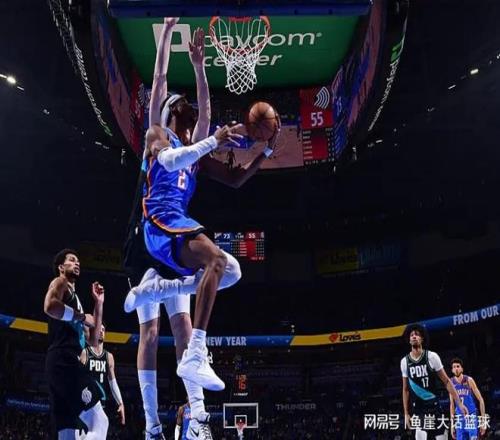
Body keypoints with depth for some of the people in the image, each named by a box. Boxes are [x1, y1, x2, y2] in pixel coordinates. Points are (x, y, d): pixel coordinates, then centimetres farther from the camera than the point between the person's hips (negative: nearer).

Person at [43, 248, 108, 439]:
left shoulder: (74, 297, 30)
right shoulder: (60, 283, 5)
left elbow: (93, 341, 27)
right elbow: (50, 306, -21)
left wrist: (98, 304, 24)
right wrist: (82, 317, -8)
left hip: (63, 362, 10)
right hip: (63, 360, -10)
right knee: (99, 422, -17)